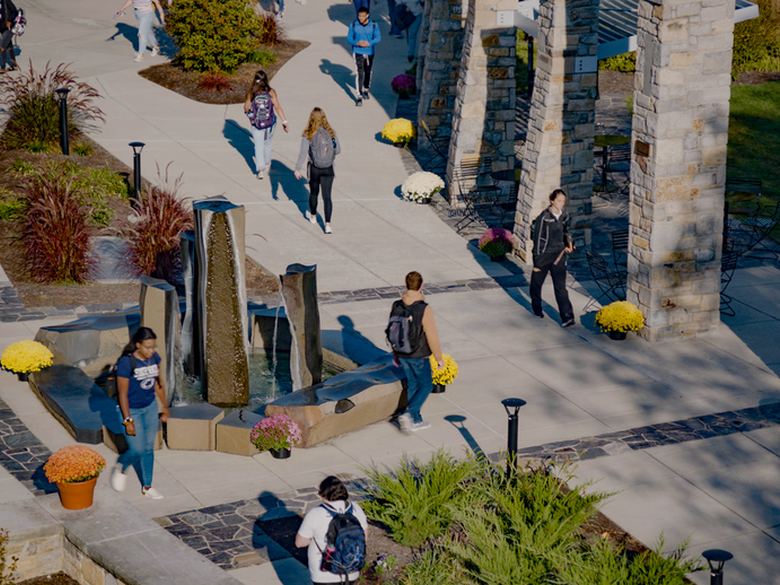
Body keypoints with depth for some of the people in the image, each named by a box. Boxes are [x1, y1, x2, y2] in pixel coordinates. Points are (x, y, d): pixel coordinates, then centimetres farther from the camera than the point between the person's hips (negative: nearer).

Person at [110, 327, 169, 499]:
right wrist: (128, 421, -19)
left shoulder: (154, 358, -6)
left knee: (148, 448, 12)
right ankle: (121, 467, 29)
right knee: (137, 450, -4)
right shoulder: (126, 363, -24)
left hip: (150, 408, 6)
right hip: (131, 410, -6)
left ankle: (147, 487, 26)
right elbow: (122, 393, -20)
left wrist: (165, 407, 15)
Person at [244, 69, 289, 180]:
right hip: (270, 123, 1)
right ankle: (267, 164, 43)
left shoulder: (251, 93, -12)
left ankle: (260, 170, -4)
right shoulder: (271, 92, -12)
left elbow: (246, 108, -5)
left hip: (256, 124, -1)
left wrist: (247, 112, 19)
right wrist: (284, 121, -12)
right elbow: (277, 107, -14)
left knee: (259, 146, 7)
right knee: (267, 144, 23)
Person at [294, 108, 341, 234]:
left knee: (313, 193, 21)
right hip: (328, 168, 1)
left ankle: (313, 216, 42)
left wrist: (297, 169, -4)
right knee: (327, 196, 1)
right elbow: (338, 150, 5)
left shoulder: (308, 135, -12)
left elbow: (303, 153, -12)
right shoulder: (331, 133, -5)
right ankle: (327, 224, -9)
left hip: (314, 168, -1)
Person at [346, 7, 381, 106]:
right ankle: (359, 96, -12)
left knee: (368, 72, 17)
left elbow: (378, 37, 0)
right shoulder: (353, 25, -6)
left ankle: (366, 90, 43)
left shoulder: (374, 25, -5)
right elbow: (349, 38, -1)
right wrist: (357, 43, -20)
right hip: (357, 52, -2)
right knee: (359, 74, -11)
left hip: (369, 52, 2)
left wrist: (370, 43, -17)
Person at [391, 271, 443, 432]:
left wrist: (395, 353, 19)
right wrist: (439, 358, -7)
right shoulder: (424, 309, -22)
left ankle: (416, 421, 26)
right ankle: (409, 414, -7)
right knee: (426, 386, 10)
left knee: (412, 384, 19)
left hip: (402, 354, 6)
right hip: (418, 356, -6)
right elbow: (432, 336, -18)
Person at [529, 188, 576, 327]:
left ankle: (567, 317, -10)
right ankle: (537, 308, 40)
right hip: (544, 254, -3)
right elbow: (537, 238, -12)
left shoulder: (564, 215, 2)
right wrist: (537, 261, -11)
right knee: (537, 282, 14)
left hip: (558, 254, 3)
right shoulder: (544, 217, -15)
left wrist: (568, 244, 6)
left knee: (560, 286, -4)